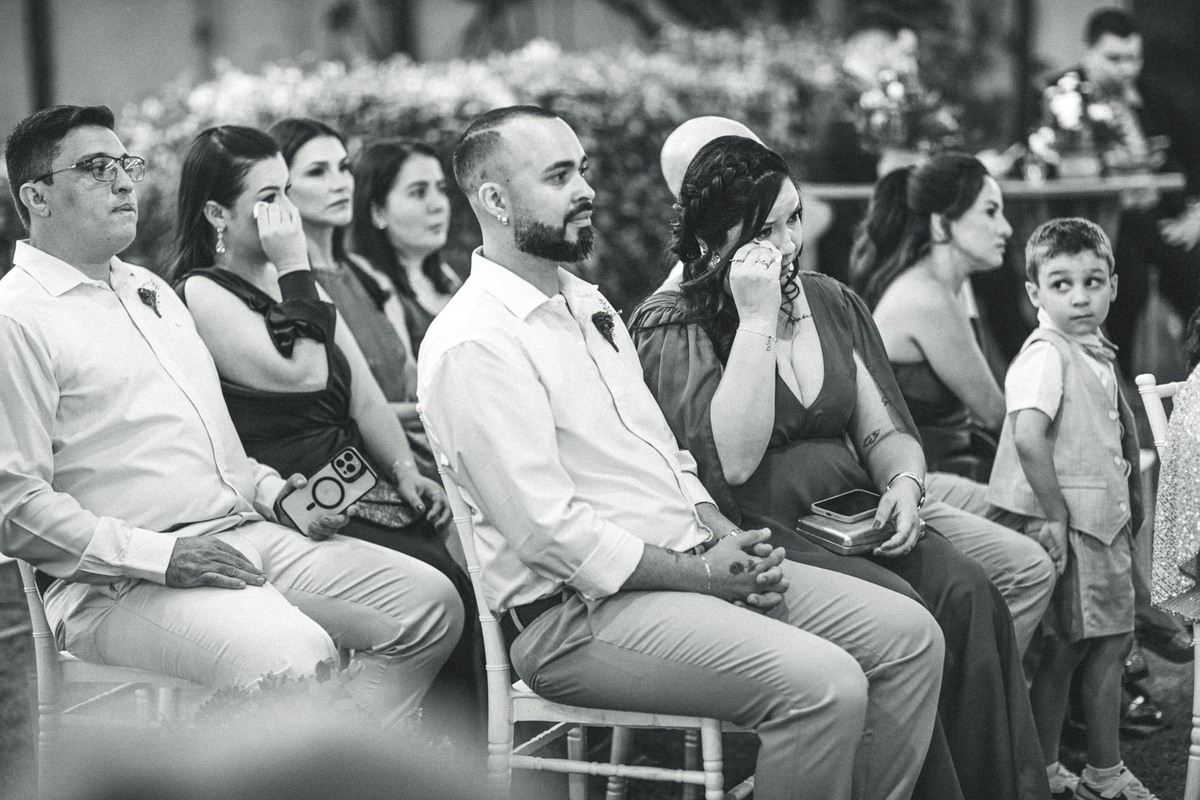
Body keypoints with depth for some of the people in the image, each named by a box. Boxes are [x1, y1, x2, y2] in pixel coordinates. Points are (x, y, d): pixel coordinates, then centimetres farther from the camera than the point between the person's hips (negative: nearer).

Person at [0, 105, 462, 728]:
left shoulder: (150, 289, 22)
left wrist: (269, 491, 11)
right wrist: (163, 556, -20)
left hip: (245, 535, 9)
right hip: (124, 586, -9)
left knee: (429, 603, -2)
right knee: (294, 653, -33)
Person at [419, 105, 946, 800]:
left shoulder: (587, 304, 18)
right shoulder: (474, 343, -14)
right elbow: (549, 531, -19)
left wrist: (728, 538, 2)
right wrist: (700, 574, -15)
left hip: (695, 564, 9)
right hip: (579, 610, -9)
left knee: (909, 636, -2)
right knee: (823, 685, -26)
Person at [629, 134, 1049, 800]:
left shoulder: (833, 303, 16)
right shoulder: (668, 326, -3)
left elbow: (884, 429, 17)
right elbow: (734, 460, -17)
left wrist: (904, 481, -7)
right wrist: (756, 318, -17)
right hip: (757, 534, -5)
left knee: (965, 590, -23)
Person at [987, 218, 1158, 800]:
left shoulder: (1097, 356, 12)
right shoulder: (1046, 354, -16)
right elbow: (1028, 436, -27)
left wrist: (1128, 509, 15)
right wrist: (1055, 514, -23)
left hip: (1104, 524, 9)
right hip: (1066, 529, -9)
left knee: (1111, 642, 13)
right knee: (1062, 651, 0)